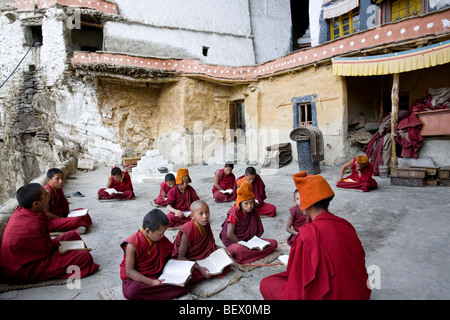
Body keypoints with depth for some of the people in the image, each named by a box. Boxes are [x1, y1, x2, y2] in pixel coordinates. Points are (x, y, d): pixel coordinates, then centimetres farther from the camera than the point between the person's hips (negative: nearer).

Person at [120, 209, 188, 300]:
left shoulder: (161, 239, 0)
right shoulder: (133, 244, -18)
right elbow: (129, 271, -20)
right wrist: (150, 282, -31)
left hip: (156, 276, 5)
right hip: (135, 278, -5)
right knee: (131, 291, -40)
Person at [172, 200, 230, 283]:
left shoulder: (206, 226, -5)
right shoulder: (188, 231, -25)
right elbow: (181, 257, -23)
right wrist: (199, 268, -32)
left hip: (203, 257, 6)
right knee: (193, 276, -37)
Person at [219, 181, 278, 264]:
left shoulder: (254, 212, 3)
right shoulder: (235, 213, -15)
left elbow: (256, 232, 13)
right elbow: (229, 235, -18)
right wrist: (242, 244, -14)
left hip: (249, 241, 7)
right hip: (233, 242, -7)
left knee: (273, 243, -12)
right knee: (239, 250, -45)